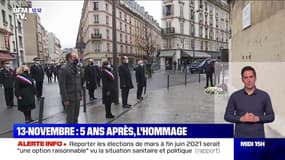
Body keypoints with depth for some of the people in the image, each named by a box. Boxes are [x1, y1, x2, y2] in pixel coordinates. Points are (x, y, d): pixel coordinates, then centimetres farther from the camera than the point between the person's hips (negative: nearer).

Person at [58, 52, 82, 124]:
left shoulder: (76, 68, 12)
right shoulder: (64, 68, -13)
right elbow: (62, 85, -16)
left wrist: (80, 95, 11)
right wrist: (65, 99, -18)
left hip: (77, 97, 7)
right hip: (70, 98, -7)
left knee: (76, 116, 15)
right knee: (70, 118, 2)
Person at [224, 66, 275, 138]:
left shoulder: (264, 96, 1)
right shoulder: (235, 96, 0)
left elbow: (271, 116, 5)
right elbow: (227, 116, 2)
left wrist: (257, 118, -13)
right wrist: (241, 118, -14)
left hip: (258, 137, 1)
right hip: (240, 138, 0)